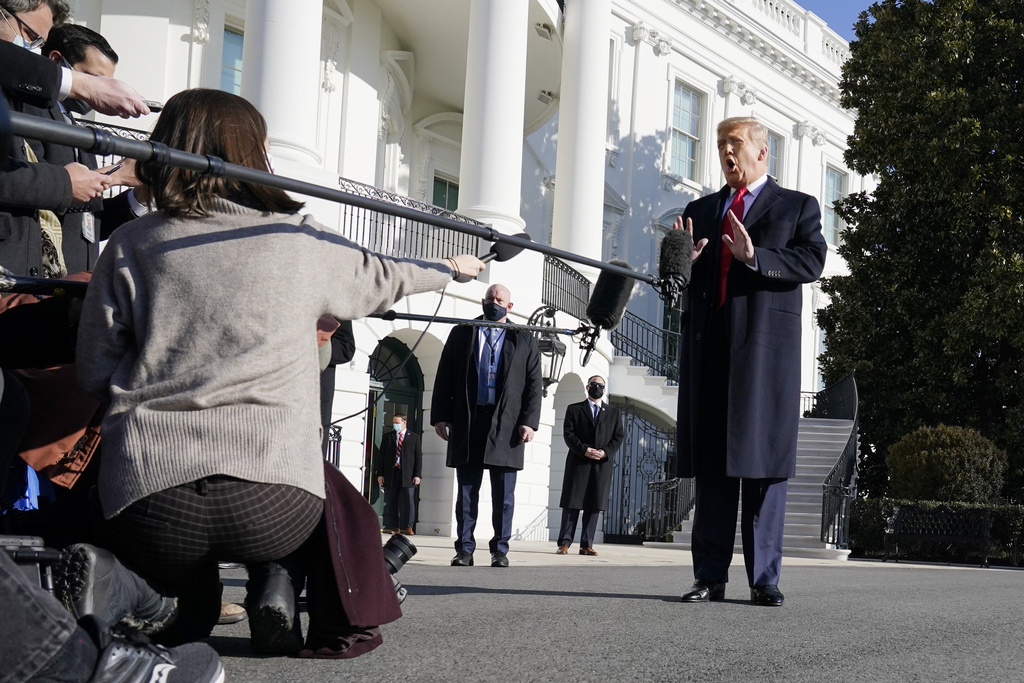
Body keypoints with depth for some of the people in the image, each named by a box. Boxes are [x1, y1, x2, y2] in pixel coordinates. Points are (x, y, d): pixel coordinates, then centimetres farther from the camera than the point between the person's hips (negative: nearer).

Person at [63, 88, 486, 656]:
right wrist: (453, 268, 49)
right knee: (327, 496, 33)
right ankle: (277, 588, 6)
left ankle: (119, 584, -3)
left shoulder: (129, 245, 8)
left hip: (145, 502, 1)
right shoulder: (302, 243, 8)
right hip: (271, 502, -1)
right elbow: (381, 278, 28)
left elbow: (95, 373, 10)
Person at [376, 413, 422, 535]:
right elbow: (381, 456, 11)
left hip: (407, 475, -2)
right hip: (391, 474, 2)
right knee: (391, 502, 2)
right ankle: (394, 527, 8)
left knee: (409, 501, -8)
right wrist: (380, 474, 2)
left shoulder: (414, 438, 8)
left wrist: (417, 475, -4)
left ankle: (407, 527, -2)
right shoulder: (387, 437, 13)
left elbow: (418, 457, 5)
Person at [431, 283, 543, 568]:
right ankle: (464, 550, 6)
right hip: (467, 423, 1)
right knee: (466, 491, 2)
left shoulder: (524, 340, 11)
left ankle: (500, 550, 7)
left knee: (504, 494, 1)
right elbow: (444, 378, 10)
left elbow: (534, 384, 7)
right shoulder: (462, 334, 13)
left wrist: (529, 421, -4)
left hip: (506, 425, -1)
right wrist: (440, 416, 1)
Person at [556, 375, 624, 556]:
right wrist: (584, 450, -14)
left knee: (594, 506, 0)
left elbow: (619, 436, 9)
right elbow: (568, 434, 1)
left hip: (602, 465, 2)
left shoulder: (613, 412, 18)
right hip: (578, 463, -2)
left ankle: (586, 545, 2)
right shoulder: (574, 409, 11)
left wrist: (606, 452, -8)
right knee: (571, 504, -4)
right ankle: (564, 543, -2)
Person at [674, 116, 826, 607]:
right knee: (710, 464, 2)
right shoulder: (701, 210, 23)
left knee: (764, 460, -4)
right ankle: (710, 576, 5)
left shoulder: (798, 207, 11)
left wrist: (755, 257, -18)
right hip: (709, 346, 4)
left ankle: (764, 579, 1)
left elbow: (812, 261, -5)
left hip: (766, 345, -4)